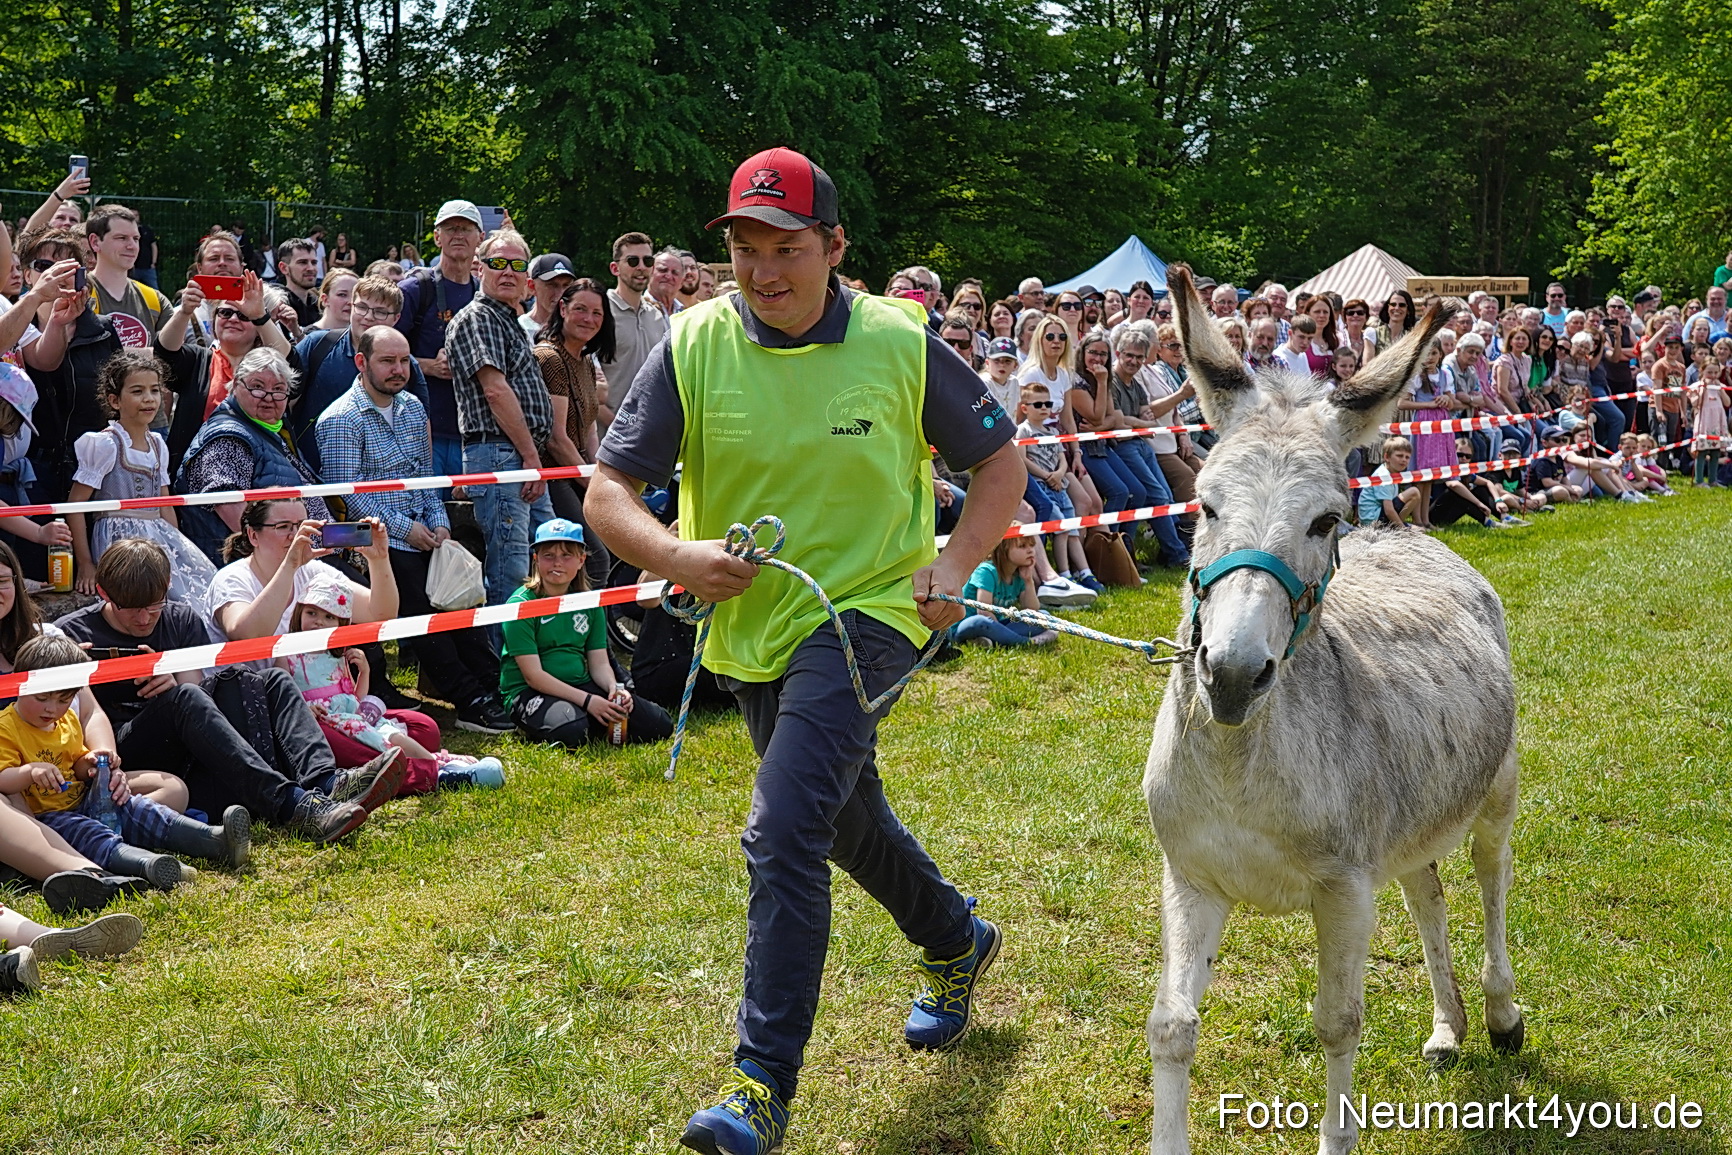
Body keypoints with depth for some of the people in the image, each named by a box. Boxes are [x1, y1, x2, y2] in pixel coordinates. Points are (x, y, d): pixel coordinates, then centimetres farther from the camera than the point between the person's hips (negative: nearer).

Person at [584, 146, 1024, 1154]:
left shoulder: (901, 342, -11)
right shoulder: (695, 345, -8)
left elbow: (1001, 461, 1)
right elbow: (608, 492, -9)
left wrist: (955, 564, -15)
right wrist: (675, 555, -29)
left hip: (868, 611, -4)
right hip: (753, 626, 5)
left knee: (784, 833, -20)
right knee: (849, 821, 23)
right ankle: (956, 941, 53)